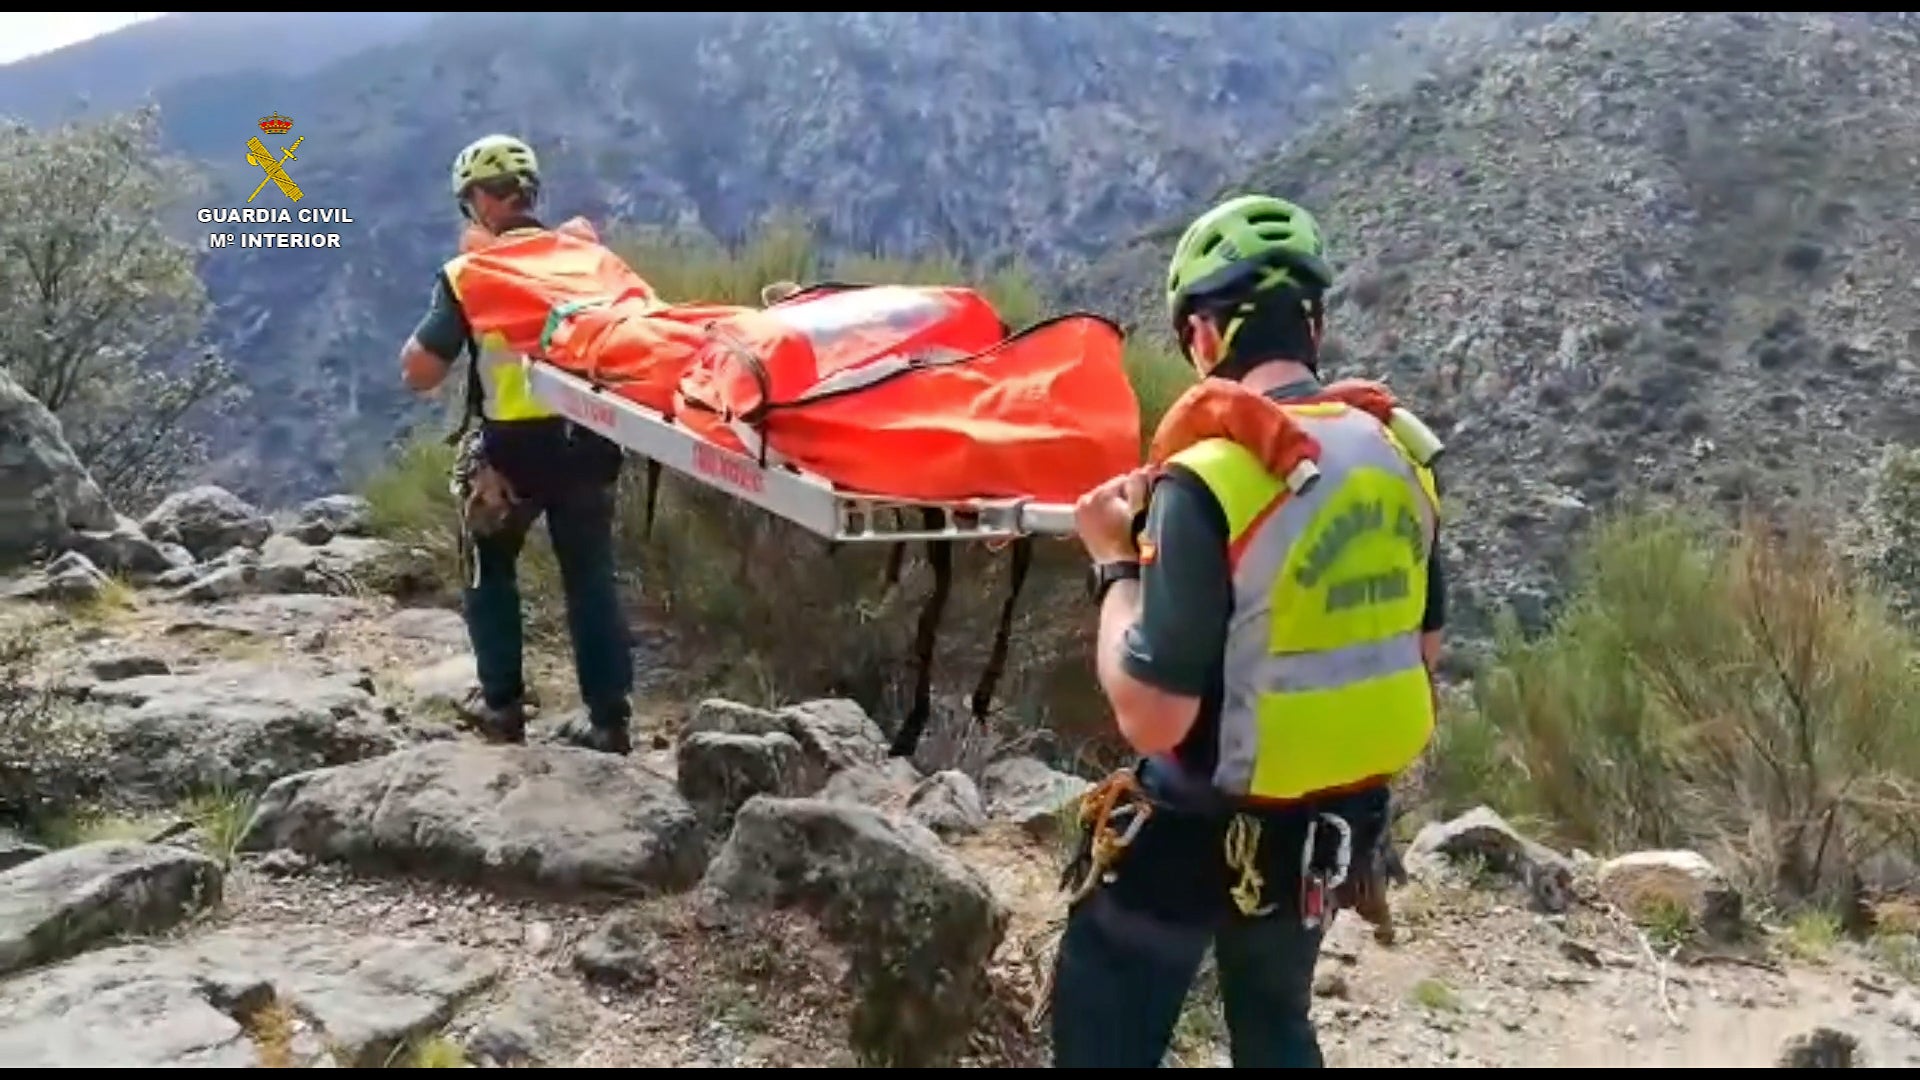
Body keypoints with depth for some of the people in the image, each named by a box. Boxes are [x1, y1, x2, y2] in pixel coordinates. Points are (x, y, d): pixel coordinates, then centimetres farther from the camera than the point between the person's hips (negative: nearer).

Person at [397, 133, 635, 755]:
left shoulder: (468, 275, -8)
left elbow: (419, 373, -8)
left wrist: (428, 331, 7)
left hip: (511, 448, -3)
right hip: (585, 441, 3)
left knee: (490, 571, 18)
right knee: (590, 577, 10)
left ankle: (503, 707, 18)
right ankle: (609, 719, 8)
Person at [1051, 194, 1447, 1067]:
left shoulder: (1210, 480, -25)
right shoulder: (1399, 458, -3)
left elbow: (1150, 718, -23)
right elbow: (1421, 654, 10)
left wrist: (1116, 564, -12)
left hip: (1205, 832, -6)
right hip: (1339, 827, 7)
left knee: (1102, 1037, 12)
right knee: (1275, 1027, 28)